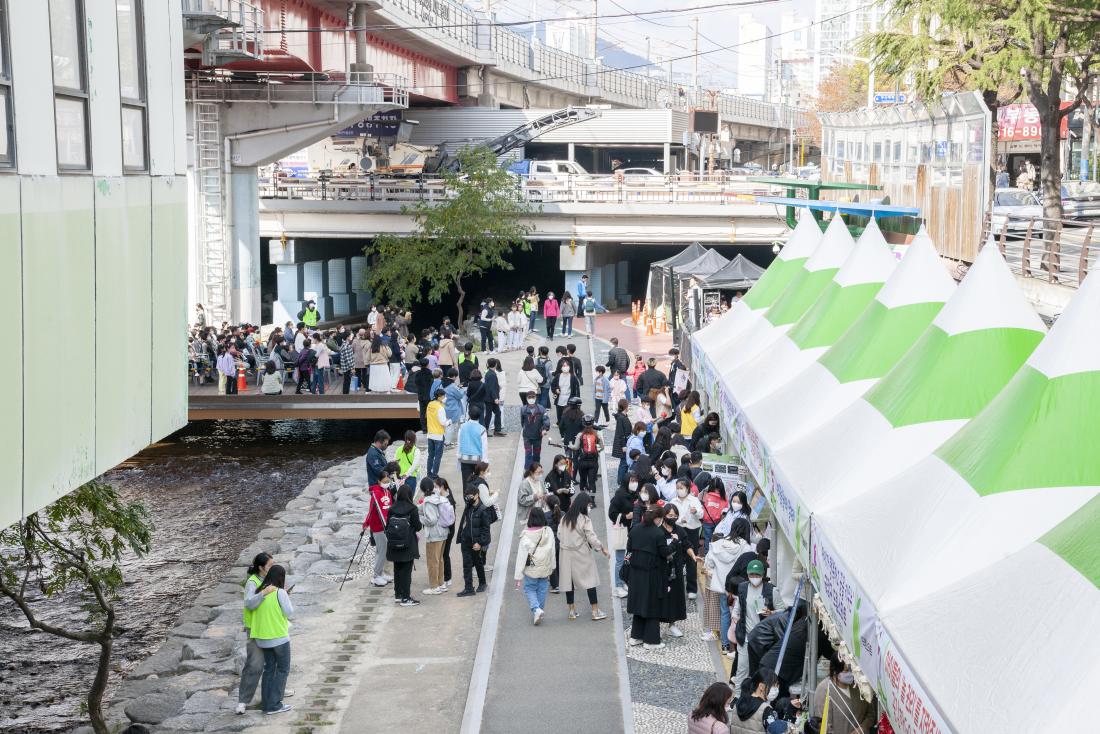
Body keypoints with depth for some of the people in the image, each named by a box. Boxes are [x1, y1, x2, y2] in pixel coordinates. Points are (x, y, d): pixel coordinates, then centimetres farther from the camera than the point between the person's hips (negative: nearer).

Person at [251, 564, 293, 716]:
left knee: (269, 668, 17)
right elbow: (290, 614, -11)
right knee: (283, 669, 6)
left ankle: (266, 703, 17)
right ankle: (274, 705, 2)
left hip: (263, 637, 6)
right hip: (279, 637, -6)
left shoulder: (259, 592, 2)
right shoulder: (280, 593, -16)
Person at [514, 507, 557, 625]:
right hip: (545, 569, 3)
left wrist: (518, 576, -7)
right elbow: (552, 551, 0)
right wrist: (552, 567, 15)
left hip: (531, 570, -3)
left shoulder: (526, 536, -19)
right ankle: (540, 610, 26)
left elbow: (521, 557, -14)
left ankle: (536, 609, -7)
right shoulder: (548, 532, -11)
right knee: (542, 590, 18)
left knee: (529, 589, 14)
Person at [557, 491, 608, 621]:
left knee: (569, 580, 10)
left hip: (566, 553, 5)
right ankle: (595, 611, 6)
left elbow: (559, 535, 7)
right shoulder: (585, 519, -16)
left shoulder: (565, 518, 1)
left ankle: (572, 610, 17)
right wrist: (602, 548, -3)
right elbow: (591, 537, -16)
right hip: (581, 554, -5)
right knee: (590, 580, 4)